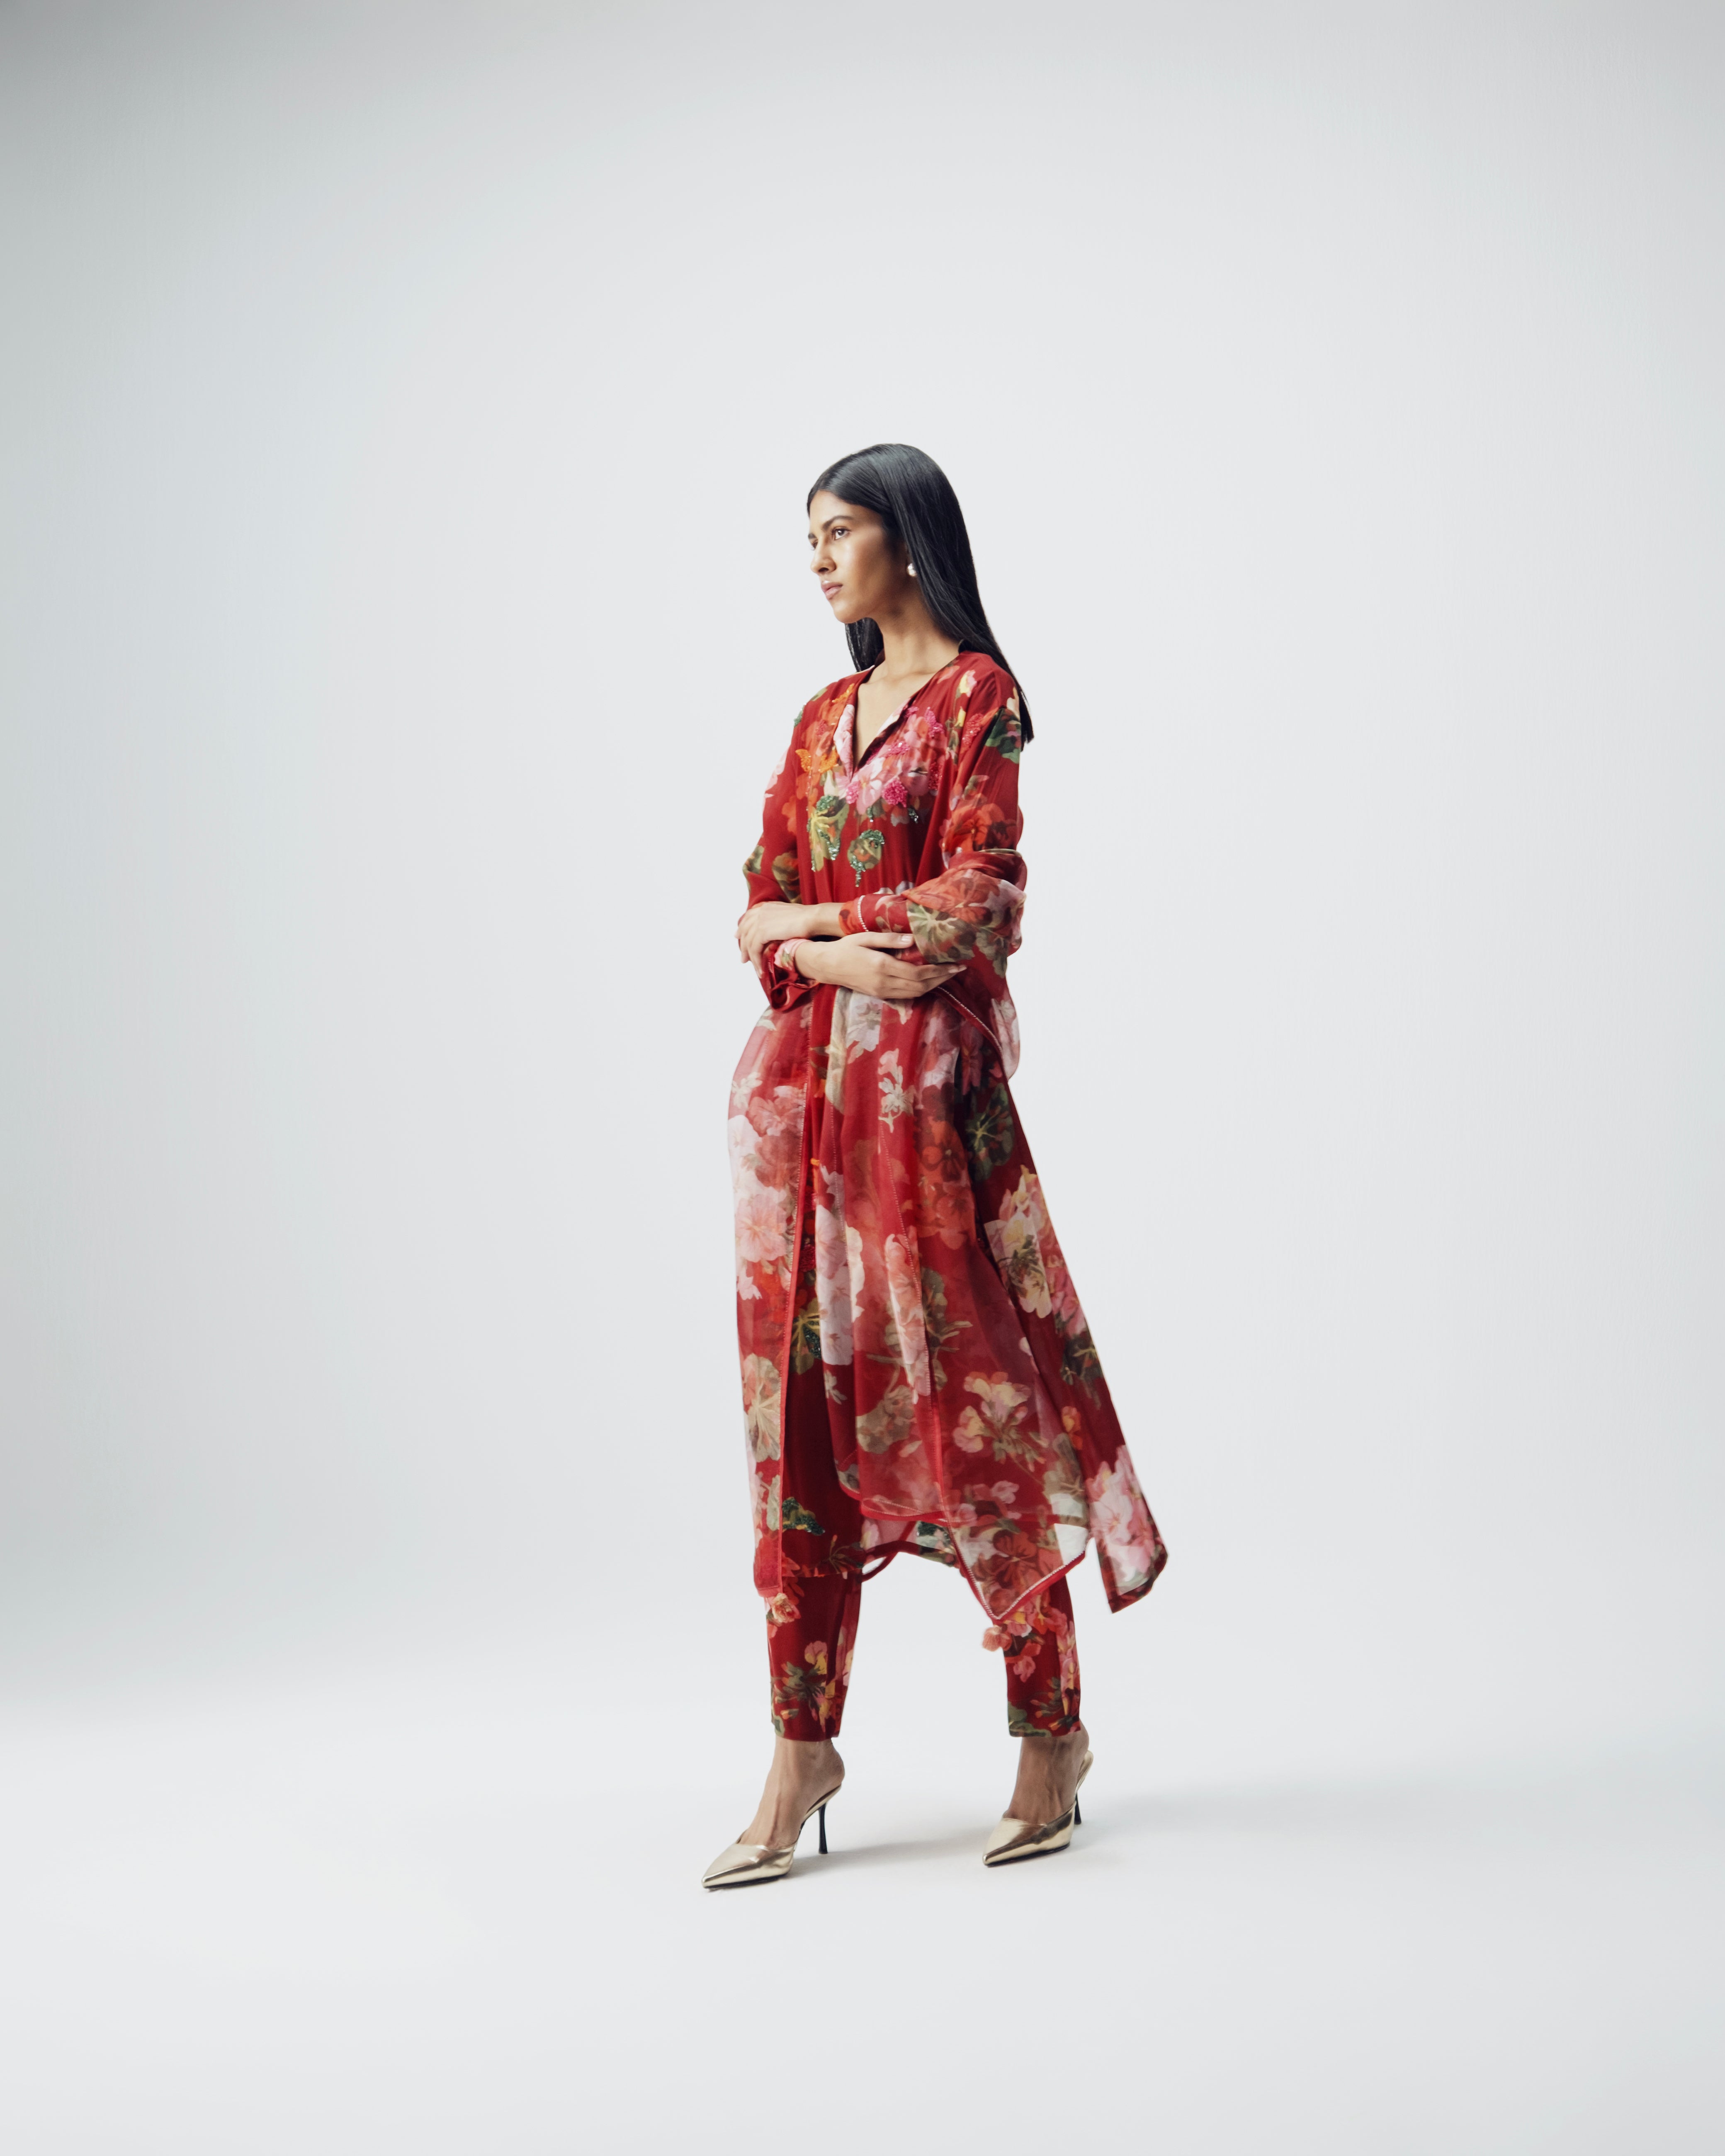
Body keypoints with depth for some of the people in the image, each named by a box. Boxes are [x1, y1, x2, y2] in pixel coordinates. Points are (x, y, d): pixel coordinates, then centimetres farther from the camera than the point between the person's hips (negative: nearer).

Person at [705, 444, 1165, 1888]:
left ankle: (1051, 1725, 13)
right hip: (804, 1080, 7)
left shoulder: (976, 697, -3)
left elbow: (976, 903, -13)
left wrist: (813, 914, -4)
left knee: (963, 1390, -3)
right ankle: (805, 1744, 10)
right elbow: (763, 911, 12)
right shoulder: (824, 718, 18)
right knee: (802, 1392, 4)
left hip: (922, 1081, -7)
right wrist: (841, 954, -8)